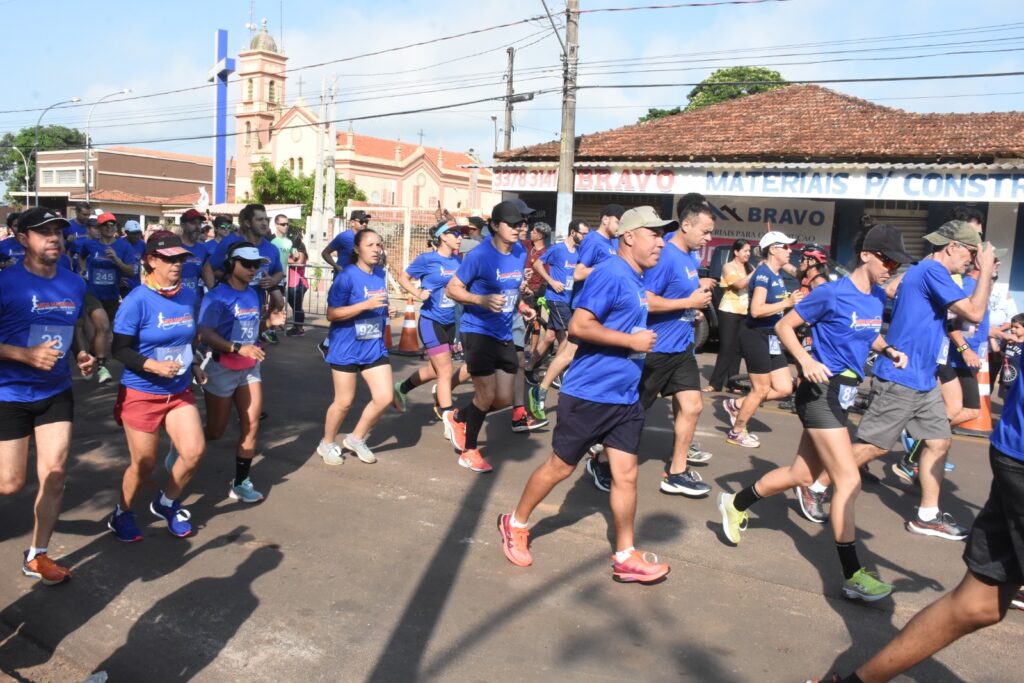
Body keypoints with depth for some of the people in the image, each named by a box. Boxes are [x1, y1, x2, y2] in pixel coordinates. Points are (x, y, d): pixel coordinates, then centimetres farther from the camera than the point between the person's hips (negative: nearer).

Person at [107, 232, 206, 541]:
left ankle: (167, 503, 21)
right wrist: (154, 366, -27)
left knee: (194, 451, -7)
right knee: (144, 464, 5)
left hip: (179, 391, 5)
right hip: (141, 394, -5)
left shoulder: (188, 296, 0)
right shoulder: (137, 301, -17)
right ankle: (122, 513, 35)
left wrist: (194, 365, 5)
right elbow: (120, 349, -15)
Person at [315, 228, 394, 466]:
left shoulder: (381, 274, 5)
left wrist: (385, 312, 1)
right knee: (344, 401, 4)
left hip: (374, 347, 6)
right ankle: (327, 444, 29)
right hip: (346, 348, -6)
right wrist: (366, 305, -27)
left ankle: (356, 439, 23)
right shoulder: (347, 275, -16)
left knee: (384, 397, 1)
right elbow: (331, 314, -20)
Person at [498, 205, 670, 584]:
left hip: (625, 396, 8)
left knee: (626, 474, 6)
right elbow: (579, 326, -24)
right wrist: (631, 340, -21)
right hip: (589, 394, -8)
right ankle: (515, 524, 28)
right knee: (560, 466, 7)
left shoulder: (636, 280, 11)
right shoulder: (610, 273, -17)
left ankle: (625, 557, 17)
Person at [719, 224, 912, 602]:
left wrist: (889, 350, 5)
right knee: (849, 480, -10)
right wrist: (806, 360, -22)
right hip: (822, 390, -9)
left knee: (802, 474, 16)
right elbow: (784, 326, -9)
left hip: (845, 393, 9)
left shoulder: (878, 297, 8)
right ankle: (852, 575, -2)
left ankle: (736, 504, 34)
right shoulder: (832, 293, -14)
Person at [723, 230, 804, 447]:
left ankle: (736, 405, 21)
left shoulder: (778, 274, 11)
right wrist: (788, 303, -25)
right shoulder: (763, 274, -16)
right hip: (756, 336, -9)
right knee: (762, 389, 0)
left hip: (771, 338, 9)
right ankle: (737, 433, 17)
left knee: (784, 388, 8)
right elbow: (756, 310, -26)